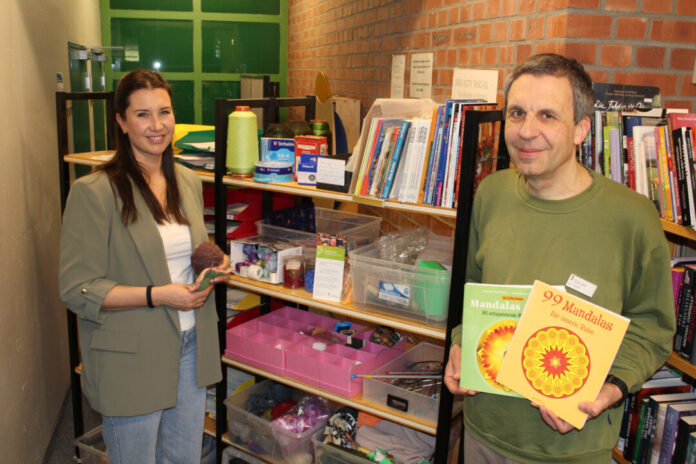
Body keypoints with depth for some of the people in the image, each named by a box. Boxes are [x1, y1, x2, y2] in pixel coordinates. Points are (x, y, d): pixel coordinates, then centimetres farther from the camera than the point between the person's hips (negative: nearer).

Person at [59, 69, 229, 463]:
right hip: (131, 357, -5)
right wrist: (157, 295, -23)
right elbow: (77, 290, -15)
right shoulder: (94, 192, -15)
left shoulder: (189, 182, 5)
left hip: (190, 345, 6)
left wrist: (215, 265, -3)